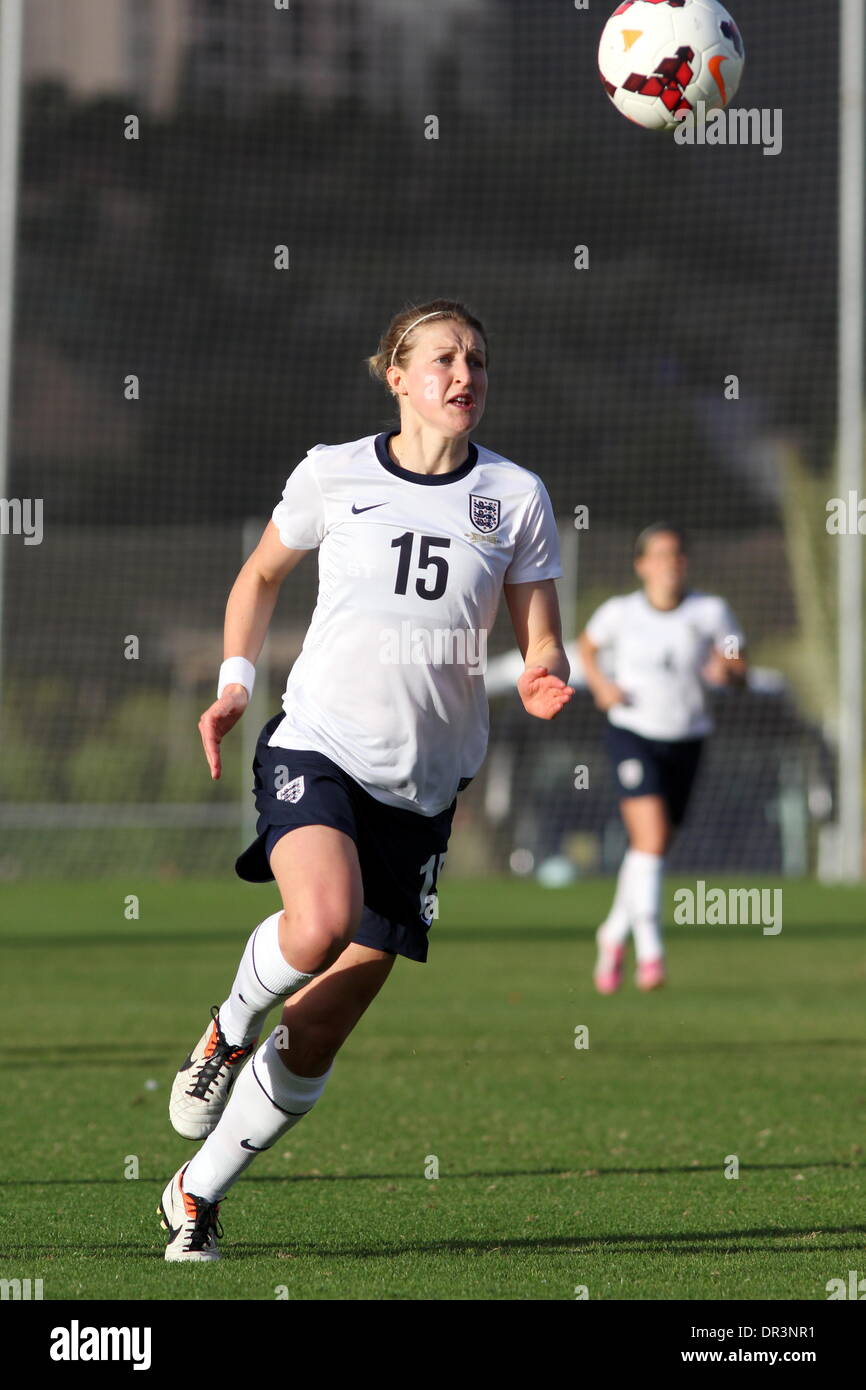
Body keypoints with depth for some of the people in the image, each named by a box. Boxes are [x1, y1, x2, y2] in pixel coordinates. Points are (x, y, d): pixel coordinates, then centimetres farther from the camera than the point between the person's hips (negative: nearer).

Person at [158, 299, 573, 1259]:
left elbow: (540, 645, 7)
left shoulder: (515, 496, 3)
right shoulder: (333, 474, 1)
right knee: (320, 924, -33)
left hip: (423, 784, 2)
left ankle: (197, 1193, 18)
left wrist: (544, 679, -16)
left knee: (319, 1035, 1)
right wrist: (235, 680, 6)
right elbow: (262, 574, 18)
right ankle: (227, 1031, 0)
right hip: (316, 746, -2)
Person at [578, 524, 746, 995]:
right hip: (632, 732, -3)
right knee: (651, 837, -21)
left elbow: (739, 668, 3)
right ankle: (649, 949, -20)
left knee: (653, 848, 10)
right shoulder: (620, 612, -3)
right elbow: (588, 644, 16)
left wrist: (727, 671, -21)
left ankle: (613, 933, 34)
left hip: (686, 739, 3)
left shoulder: (710, 612, -3)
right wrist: (599, 683, -3)